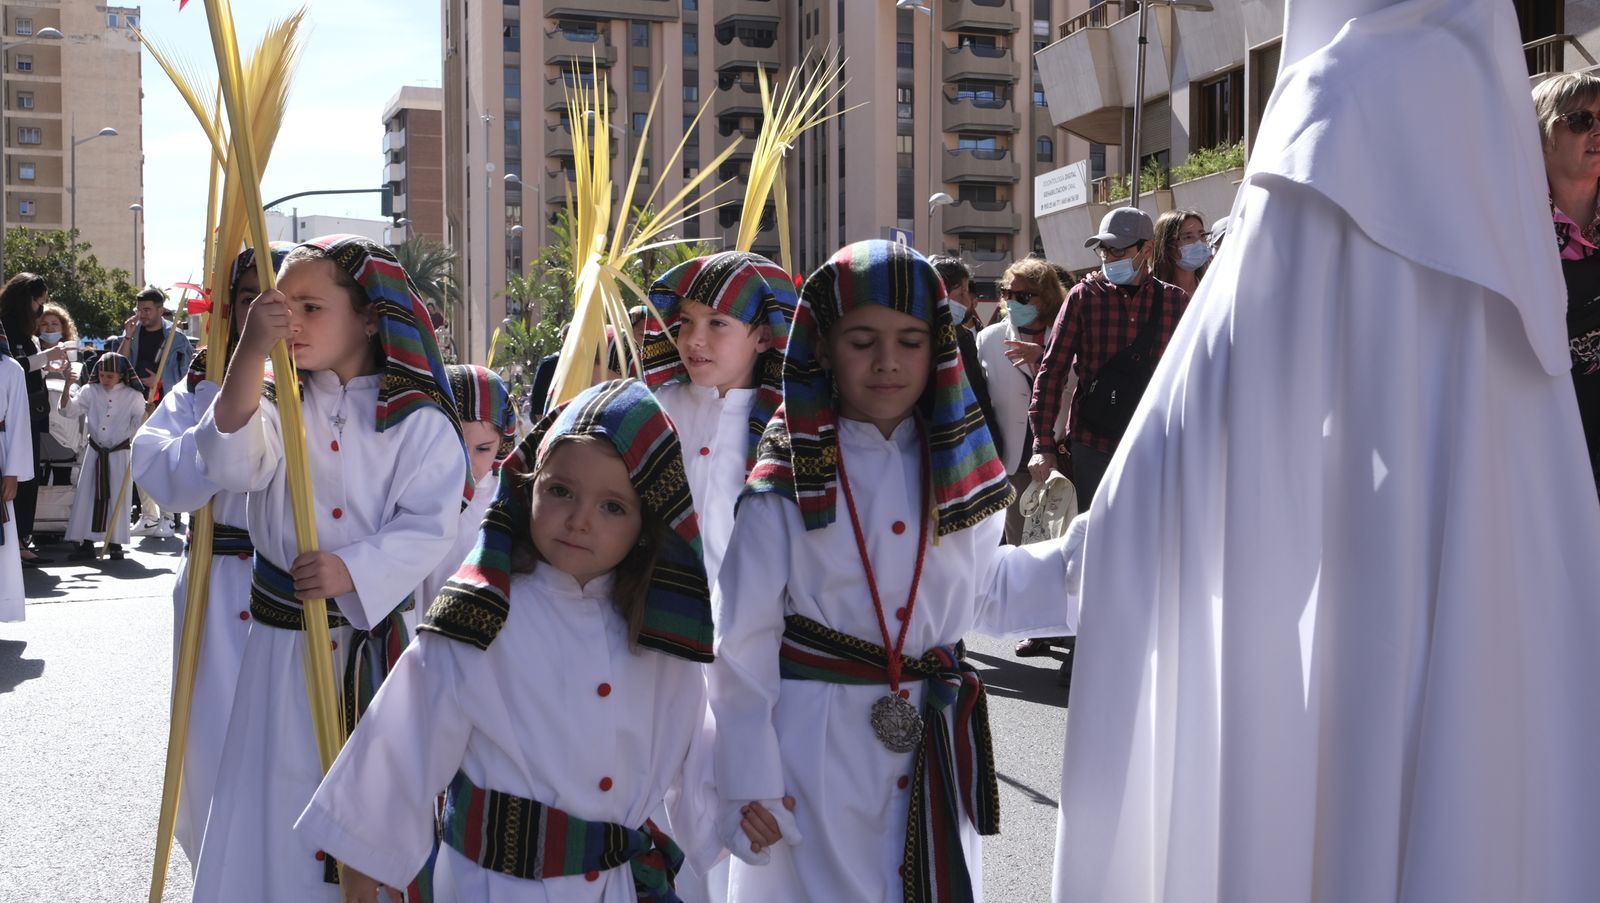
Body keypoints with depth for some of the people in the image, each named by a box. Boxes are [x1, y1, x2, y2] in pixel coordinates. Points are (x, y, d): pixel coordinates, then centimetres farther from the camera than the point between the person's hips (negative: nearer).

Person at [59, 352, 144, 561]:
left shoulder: (133, 396, -4)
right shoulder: (90, 391, 0)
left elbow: (139, 423, 1)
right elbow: (69, 409, -6)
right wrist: (68, 385, -18)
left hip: (119, 454, -2)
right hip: (94, 452, 2)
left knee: (117, 497, 0)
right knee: (86, 495, 1)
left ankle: (115, 543, 9)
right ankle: (86, 543, 6)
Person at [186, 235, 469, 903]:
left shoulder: (418, 420, -5)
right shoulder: (278, 399, 5)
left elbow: (427, 525, -12)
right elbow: (231, 466, -14)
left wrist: (355, 571, -28)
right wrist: (252, 351, -25)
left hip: (378, 636, -2)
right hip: (282, 642, 3)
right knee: (278, 793, 7)